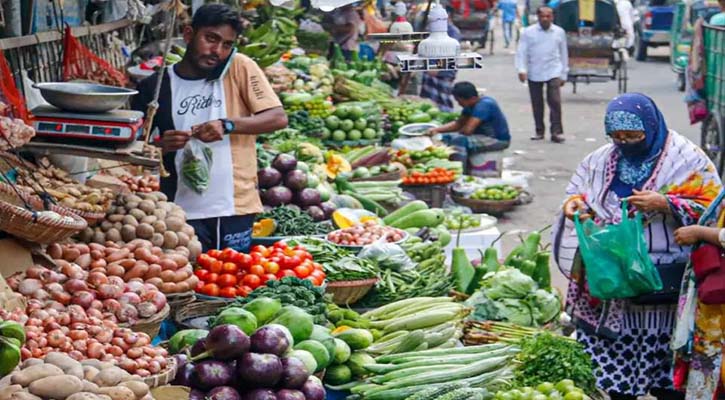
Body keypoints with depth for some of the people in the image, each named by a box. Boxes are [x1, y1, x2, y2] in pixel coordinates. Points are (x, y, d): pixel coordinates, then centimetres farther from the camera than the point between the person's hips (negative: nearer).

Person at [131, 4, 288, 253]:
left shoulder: (240, 68, 0)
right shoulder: (155, 86, 2)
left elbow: (278, 118, -5)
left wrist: (227, 125, -19)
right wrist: (160, 146, -14)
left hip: (235, 206, 0)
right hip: (183, 210, 0)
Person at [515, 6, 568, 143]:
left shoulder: (559, 32, 6)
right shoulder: (528, 32, 0)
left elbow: (563, 53, 12)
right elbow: (521, 52, -1)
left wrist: (564, 74, 12)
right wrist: (521, 69, -14)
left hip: (553, 72, -1)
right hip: (534, 73, 1)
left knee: (555, 101, -12)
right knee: (537, 103, 8)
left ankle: (556, 132, -9)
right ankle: (539, 131, 20)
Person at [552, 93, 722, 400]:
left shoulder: (687, 159, -5)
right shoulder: (601, 160, 10)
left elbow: (712, 209, -8)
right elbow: (578, 189, 20)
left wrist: (666, 205, -21)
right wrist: (575, 202, -5)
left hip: (662, 281, -4)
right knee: (615, 344, 6)